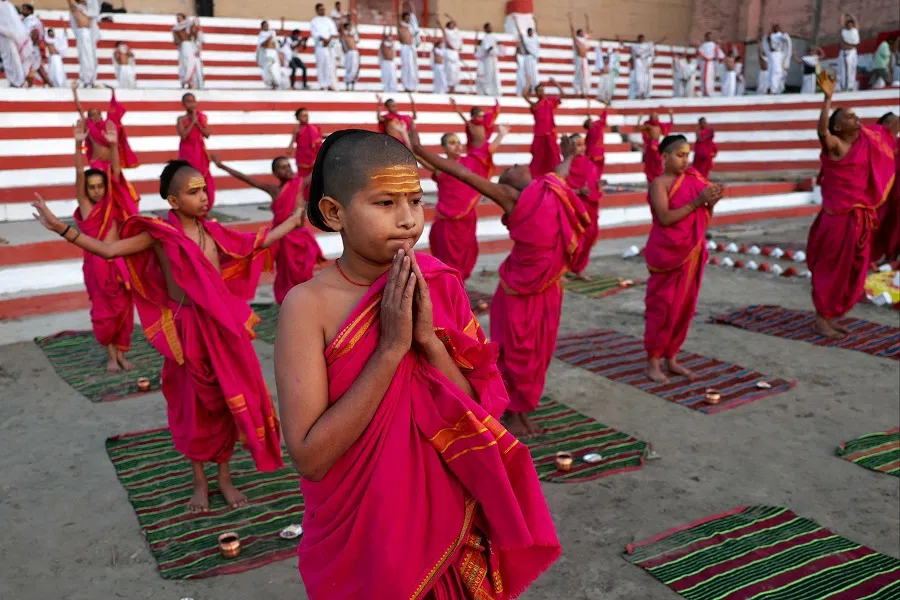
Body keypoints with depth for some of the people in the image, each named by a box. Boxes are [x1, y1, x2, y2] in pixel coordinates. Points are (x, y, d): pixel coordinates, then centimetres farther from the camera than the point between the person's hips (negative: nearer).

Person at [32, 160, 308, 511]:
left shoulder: (213, 232, 6)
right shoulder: (159, 234, -6)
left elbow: (260, 242, 18)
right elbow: (109, 250, -13)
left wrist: (295, 220, 22)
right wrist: (63, 229, -23)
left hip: (223, 327, 4)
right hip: (188, 331, -3)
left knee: (229, 401, 9)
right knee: (194, 406, 9)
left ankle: (224, 477, 26)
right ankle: (200, 482, 27)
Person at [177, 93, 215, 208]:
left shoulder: (202, 117, 6)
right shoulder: (181, 119, -1)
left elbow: (207, 134, -2)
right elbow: (183, 136, -15)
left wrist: (197, 122, -10)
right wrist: (192, 122, -13)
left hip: (200, 153, 3)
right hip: (187, 153, -3)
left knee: (203, 179, 2)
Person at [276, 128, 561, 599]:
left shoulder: (441, 286, -8)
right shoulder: (309, 305, -18)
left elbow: (482, 420, -7)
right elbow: (310, 458, -22)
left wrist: (429, 340, -22)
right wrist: (391, 348, -26)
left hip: (447, 522, 3)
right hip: (358, 536, -3)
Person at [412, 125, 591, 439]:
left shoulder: (551, 187, 8)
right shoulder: (508, 196, -7)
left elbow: (563, 170, 33)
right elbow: (461, 172, -8)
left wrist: (568, 155, 51)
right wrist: (419, 150, -9)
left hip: (548, 286, 6)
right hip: (520, 286, -5)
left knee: (539, 351, 13)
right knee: (516, 350, 6)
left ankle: (525, 410, 29)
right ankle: (512, 414, 21)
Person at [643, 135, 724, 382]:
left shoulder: (694, 179, 9)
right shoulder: (659, 183, -8)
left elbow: (704, 218, 12)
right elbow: (665, 217, -20)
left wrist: (710, 202, -8)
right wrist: (697, 201, -22)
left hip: (691, 252, 6)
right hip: (667, 254, -6)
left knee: (685, 305, 10)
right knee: (662, 307, -2)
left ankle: (671, 358, 21)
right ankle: (653, 361, 9)